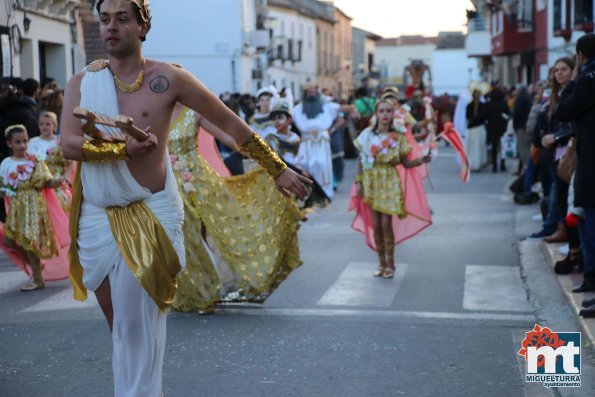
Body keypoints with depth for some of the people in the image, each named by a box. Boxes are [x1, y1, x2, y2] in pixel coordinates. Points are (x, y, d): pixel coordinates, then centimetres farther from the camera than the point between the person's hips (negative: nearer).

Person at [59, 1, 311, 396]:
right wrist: (125, 148, -22)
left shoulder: (168, 78, -7)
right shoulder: (82, 82, 1)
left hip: (150, 213, -4)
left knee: (137, 324, -5)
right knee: (117, 320, 15)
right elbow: (68, 144, -11)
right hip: (97, 215, 4)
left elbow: (228, 121, -2)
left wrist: (278, 169, 0)